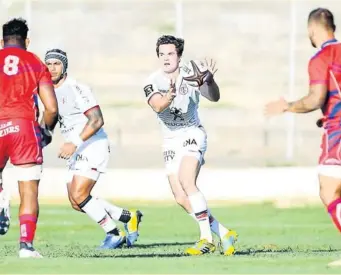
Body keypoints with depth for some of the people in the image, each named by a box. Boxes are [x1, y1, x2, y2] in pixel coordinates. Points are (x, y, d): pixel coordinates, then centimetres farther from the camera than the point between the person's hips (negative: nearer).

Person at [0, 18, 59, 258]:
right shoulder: (36, 65, 12)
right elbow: (52, 109, 5)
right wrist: (46, 132, 24)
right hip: (25, 127, -1)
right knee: (29, 192, 3)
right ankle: (26, 245, -9)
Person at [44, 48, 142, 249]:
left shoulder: (76, 89, -16)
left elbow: (97, 120, -22)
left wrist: (74, 142, -27)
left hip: (93, 148, -9)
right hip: (77, 153, 9)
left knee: (79, 196, -16)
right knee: (76, 202, 7)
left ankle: (114, 234, -2)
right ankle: (129, 217, 19)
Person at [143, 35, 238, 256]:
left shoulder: (190, 75, -9)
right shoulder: (153, 82, -7)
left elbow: (214, 97, -21)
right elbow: (158, 106, -26)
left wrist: (209, 81, -41)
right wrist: (170, 94, -47)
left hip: (193, 134, -4)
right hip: (171, 141, 4)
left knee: (186, 182, -27)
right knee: (181, 199, -4)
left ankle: (207, 238, -25)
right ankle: (224, 234, 7)